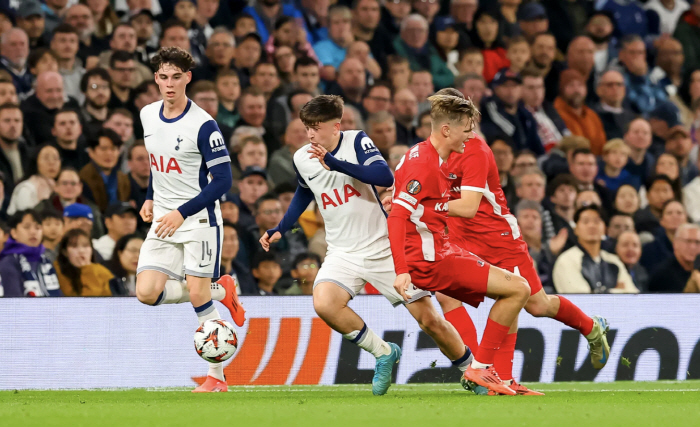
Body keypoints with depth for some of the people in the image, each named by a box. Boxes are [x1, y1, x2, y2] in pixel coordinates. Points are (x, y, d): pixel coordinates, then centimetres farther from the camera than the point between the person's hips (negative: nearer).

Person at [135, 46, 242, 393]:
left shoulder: (203, 125, -15)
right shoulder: (148, 115, 5)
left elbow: (222, 181, -16)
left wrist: (181, 213, -21)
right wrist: (150, 199, 10)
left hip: (199, 221, -6)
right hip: (162, 221, 6)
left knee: (198, 296, -10)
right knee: (147, 293, -8)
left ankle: (216, 378, 2)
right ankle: (221, 292, 15)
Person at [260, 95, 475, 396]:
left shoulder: (357, 142, -12)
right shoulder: (302, 159, 0)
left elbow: (384, 177, -29)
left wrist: (334, 163, -35)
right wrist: (280, 230, 13)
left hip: (384, 247, -3)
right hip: (343, 253, 3)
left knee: (428, 319, -3)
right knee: (324, 303, -28)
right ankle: (383, 354, -7)